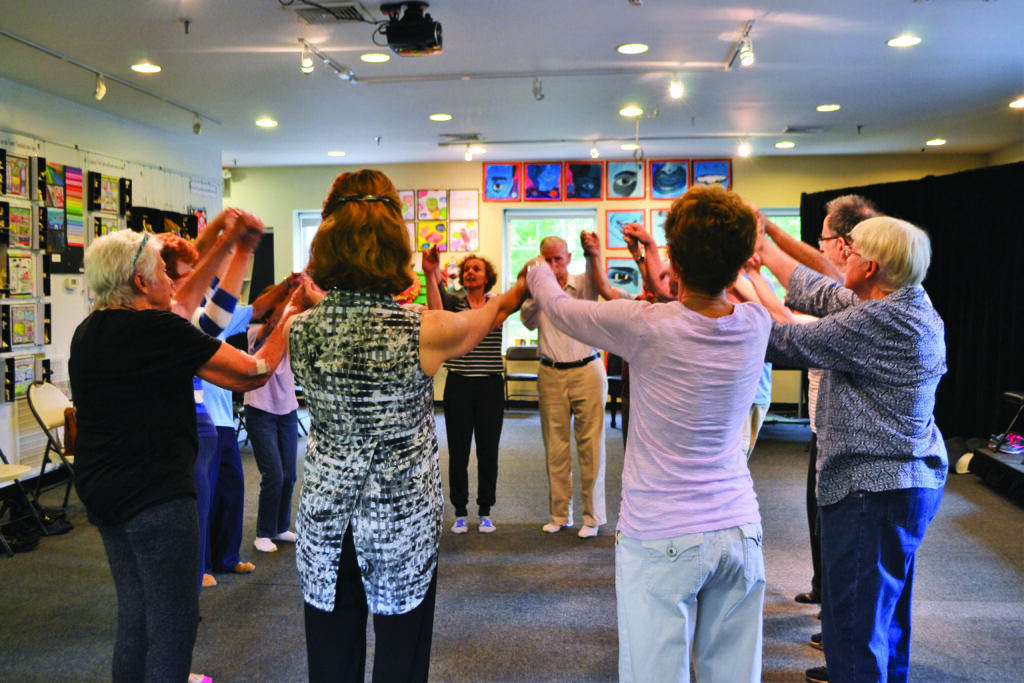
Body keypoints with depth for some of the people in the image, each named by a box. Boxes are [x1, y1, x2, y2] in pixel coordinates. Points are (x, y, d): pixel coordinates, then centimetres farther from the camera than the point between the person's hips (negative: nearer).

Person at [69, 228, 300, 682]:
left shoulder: (87, 332, 8)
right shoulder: (158, 329, -18)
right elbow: (251, 374, -15)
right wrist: (290, 322, -1)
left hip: (102, 492, 9)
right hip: (155, 492, -9)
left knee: (134, 615, 20)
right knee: (173, 623, 1)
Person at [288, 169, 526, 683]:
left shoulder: (302, 329, -11)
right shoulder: (424, 332, -18)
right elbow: (489, 313, 3)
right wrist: (522, 287, 23)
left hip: (325, 522, 3)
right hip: (403, 524, -3)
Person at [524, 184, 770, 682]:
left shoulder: (644, 327, -18)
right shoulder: (756, 324, -4)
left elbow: (558, 305, -1)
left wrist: (536, 269, 20)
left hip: (660, 539, -5)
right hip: (739, 529, 5)